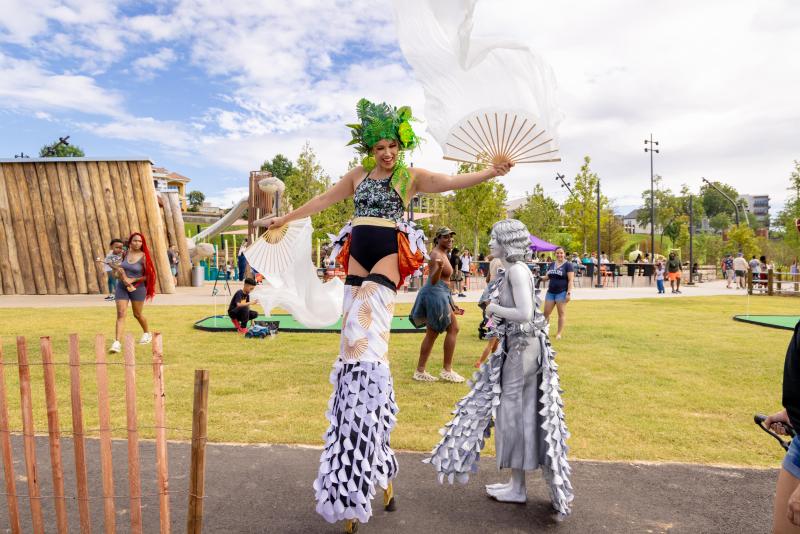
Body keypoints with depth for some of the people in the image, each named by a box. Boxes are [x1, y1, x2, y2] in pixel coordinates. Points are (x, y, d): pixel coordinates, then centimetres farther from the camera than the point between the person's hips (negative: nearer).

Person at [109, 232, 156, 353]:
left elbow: (148, 275, -8)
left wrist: (133, 280, -15)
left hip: (137, 288, -3)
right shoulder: (125, 253, 1)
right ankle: (117, 343, -9)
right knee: (121, 314, -6)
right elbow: (119, 269, 10)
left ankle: (147, 333, 39)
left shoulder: (143, 257, -10)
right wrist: (123, 278, -10)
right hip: (122, 287, 3)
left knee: (137, 314, 13)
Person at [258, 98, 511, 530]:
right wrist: (284, 218, 28)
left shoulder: (411, 177, 4)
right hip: (357, 259, 5)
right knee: (355, 342, 4)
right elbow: (323, 200, 24)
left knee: (365, 340, -15)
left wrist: (491, 171, -21)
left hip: (387, 258, -5)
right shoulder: (357, 176, 17)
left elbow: (453, 181, -7)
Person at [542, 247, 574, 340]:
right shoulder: (552, 264, 15)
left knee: (561, 313, 0)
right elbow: (547, 277, 19)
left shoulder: (568, 265, -3)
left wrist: (569, 292, -17)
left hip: (562, 292, -5)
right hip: (550, 292, 5)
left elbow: (571, 280, -9)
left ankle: (559, 333, 5)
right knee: (546, 312, 2)